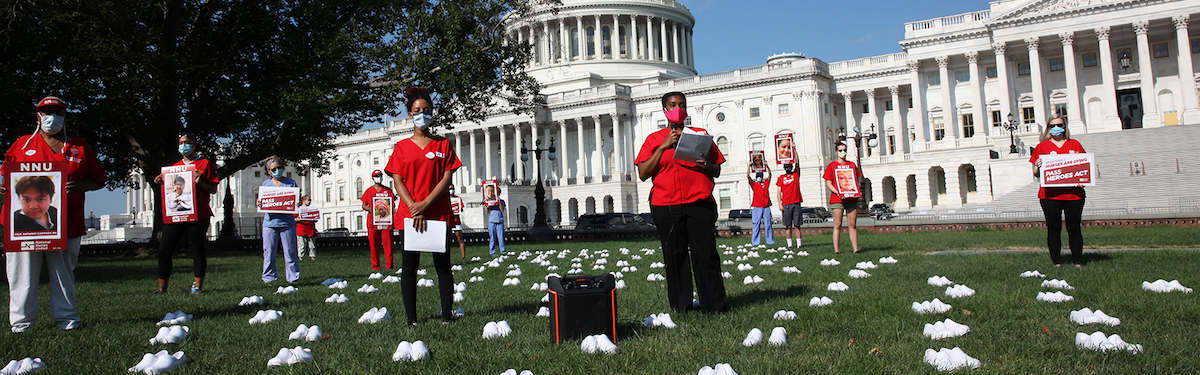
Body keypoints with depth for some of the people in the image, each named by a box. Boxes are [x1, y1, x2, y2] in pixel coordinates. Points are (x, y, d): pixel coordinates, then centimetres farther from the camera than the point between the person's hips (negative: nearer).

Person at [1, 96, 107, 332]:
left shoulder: (79, 147, 12)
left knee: (64, 274, 6)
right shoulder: (23, 144, 13)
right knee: (23, 275, 1)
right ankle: (21, 321, 10)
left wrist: (79, 186, -9)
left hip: (65, 223, 0)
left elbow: (99, 180, 11)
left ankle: (66, 318, 14)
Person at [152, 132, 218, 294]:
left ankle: (197, 286, 5)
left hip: (198, 214, -4)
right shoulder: (175, 166, 20)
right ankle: (162, 288, 7)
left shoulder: (205, 164, 7)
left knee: (197, 250, -1)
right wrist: (161, 181, 5)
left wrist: (200, 182, -15)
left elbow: (213, 189, 2)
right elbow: (170, 188, 24)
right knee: (164, 250, 0)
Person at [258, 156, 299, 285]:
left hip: (287, 223, -2)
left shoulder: (291, 183, 8)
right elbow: (262, 202, 14)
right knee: (268, 253, 4)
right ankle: (268, 278, 13)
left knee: (290, 252, 0)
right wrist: (259, 203, -9)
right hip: (270, 223, 2)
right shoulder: (266, 184, 13)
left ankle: (293, 277, 7)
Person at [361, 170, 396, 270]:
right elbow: (364, 205, 11)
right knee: (373, 245, 0)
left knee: (388, 243, -4)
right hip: (373, 222, 0)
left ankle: (389, 264, 0)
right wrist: (368, 208, -9)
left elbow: (392, 204, 16)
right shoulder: (369, 191, 11)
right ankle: (375, 265, 7)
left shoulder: (388, 190, 12)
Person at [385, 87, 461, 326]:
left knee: (443, 266, 2)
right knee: (409, 268, 1)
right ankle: (411, 319, 8)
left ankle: (447, 315, 7)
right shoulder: (402, 147, 10)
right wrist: (413, 208, -12)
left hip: (439, 214, 0)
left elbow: (446, 178, 0)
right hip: (408, 214, 1)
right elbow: (397, 181, 2)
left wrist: (425, 203, -13)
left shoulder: (443, 145, 9)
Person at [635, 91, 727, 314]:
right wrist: (663, 147, -5)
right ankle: (680, 305, 11)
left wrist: (706, 165, -6)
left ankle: (713, 305, 5)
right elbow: (643, 174, 1)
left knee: (705, 254, -3)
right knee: (674, 256, 2)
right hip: (666, 206, 0)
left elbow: (716, 172, 17)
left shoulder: (701, 134, 16)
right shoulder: (654, 139, 12)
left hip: (699, 203, 0)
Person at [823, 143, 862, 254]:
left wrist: (857, 191, -1)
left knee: (852, 225, 3)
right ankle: (836, 250, -2)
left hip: (852, 198, 3)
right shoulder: (832, 165, 6)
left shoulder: (852, 165, 15)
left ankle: (856, 249, 6)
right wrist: (837, 192, -14)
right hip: (837, 199, -3)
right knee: (837, 225, -3)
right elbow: (828, 183, 1)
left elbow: (857, 180, 18)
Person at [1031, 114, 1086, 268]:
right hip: (1050, 195, -1)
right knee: (1054, 228, 2)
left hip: (1073, 194, 1)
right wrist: (1037, 166, -14)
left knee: (1074, 228, 3)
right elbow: (1036, 173, 8)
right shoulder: (1042, 146, 8)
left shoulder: (1075, 144, 12)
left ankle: (1078, 262, 13)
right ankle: (1057, 263, 8)